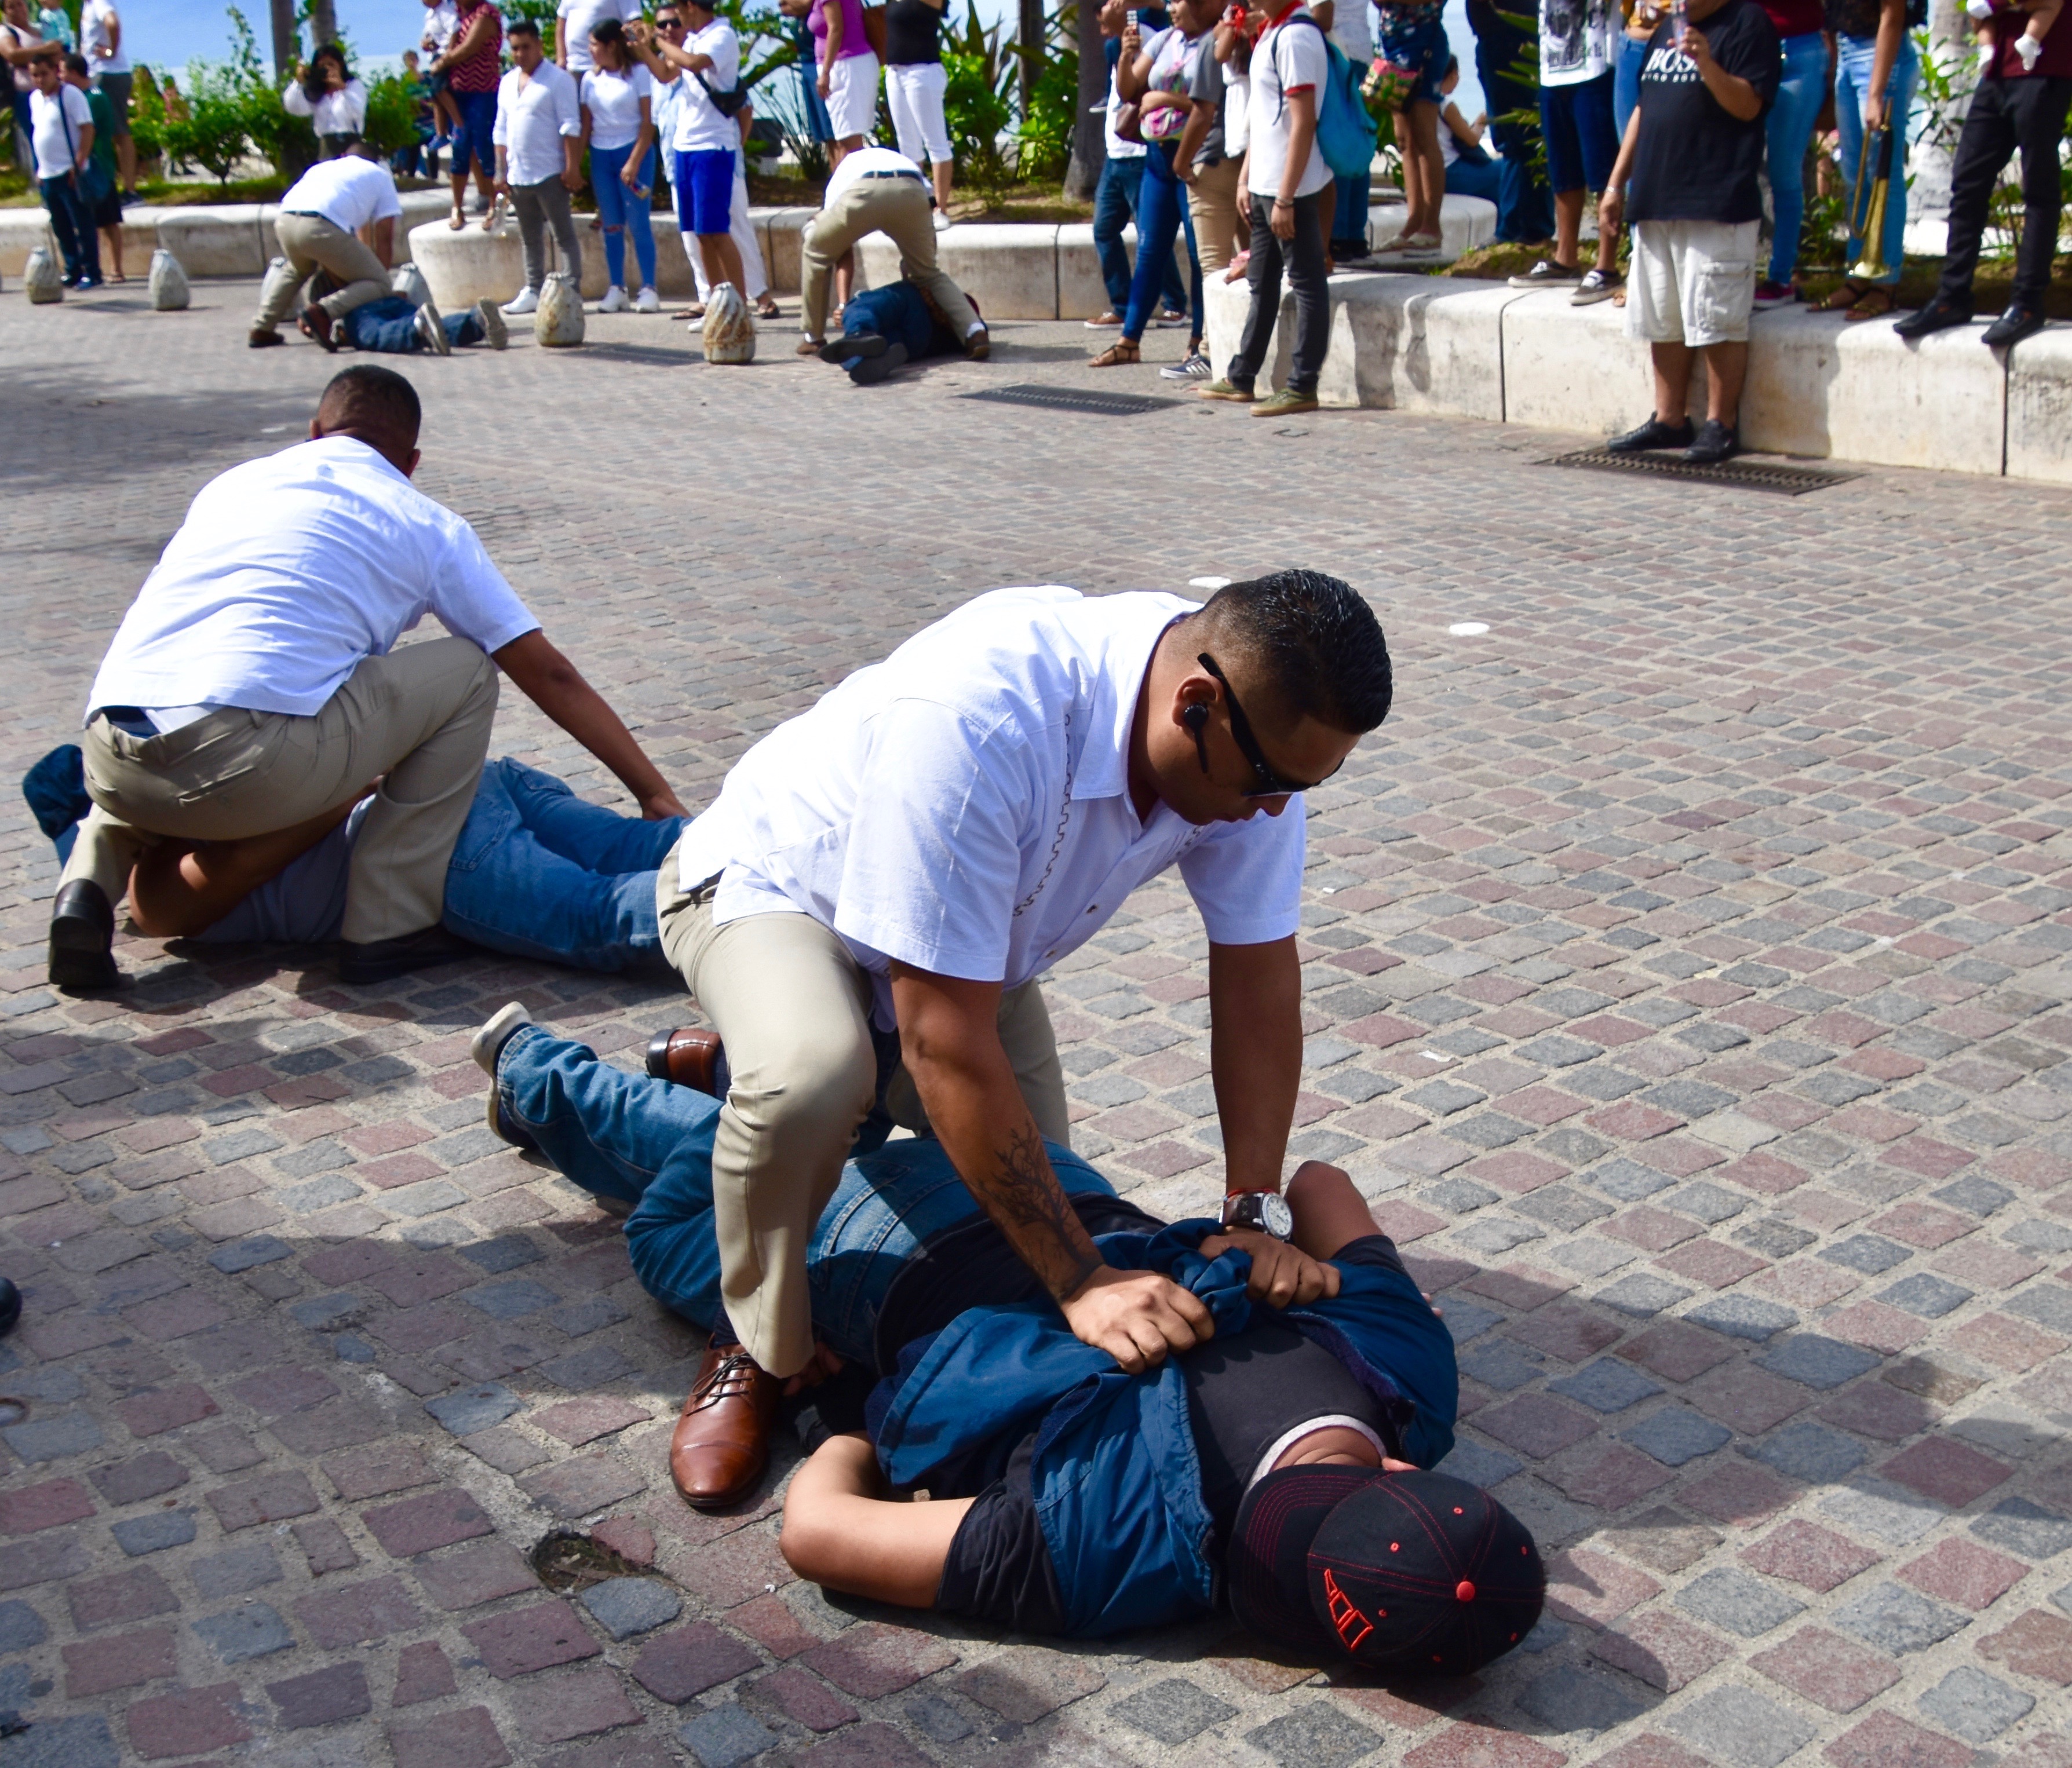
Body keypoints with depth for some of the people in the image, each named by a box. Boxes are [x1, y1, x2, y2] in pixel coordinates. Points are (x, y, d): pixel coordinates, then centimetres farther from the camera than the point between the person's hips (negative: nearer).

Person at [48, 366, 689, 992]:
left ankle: (89, 888, 12)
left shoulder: (232, 482, 29)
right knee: (466, 671, 14)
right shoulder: (424, 524, 17)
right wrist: (656, 796, 24)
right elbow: (547, 675, 17)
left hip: (110, 766, 6)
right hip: (248, 765, -5)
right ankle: (390, 924, 10)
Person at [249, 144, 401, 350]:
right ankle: (324, 312, -18)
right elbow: (385, 239, 18)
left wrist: (341, 284, 36)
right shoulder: (380, 175, 27)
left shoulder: (322, 167, 39)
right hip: (322, 226, -6)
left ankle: (262, 329, 29)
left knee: (298, 269, 37)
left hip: (284, 220, 6)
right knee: (378, 284, 6)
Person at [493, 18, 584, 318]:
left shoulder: (557, 79, -5)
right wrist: (501, 172, 11)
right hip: (518, 176, 7)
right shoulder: (507, 82, 14)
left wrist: (572, 167, -17)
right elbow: (501, 131, 17)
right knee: (530, 237, 12)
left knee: (564, 234, -2)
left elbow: (570, 126, -10)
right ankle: (534, 290, 19)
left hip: (550, 174, -7)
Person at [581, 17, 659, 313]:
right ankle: (616, 289, 7)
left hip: (633, 152, -4)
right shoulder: (590, 78, 9)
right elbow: (586, 123, 10)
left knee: (638, 224, -6)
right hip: (601, 155, 4)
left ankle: (648, 289, -3)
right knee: (611, 226, 4)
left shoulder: (638, 72, -4)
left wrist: (634, 162, -13)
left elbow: (648, 122, -6)